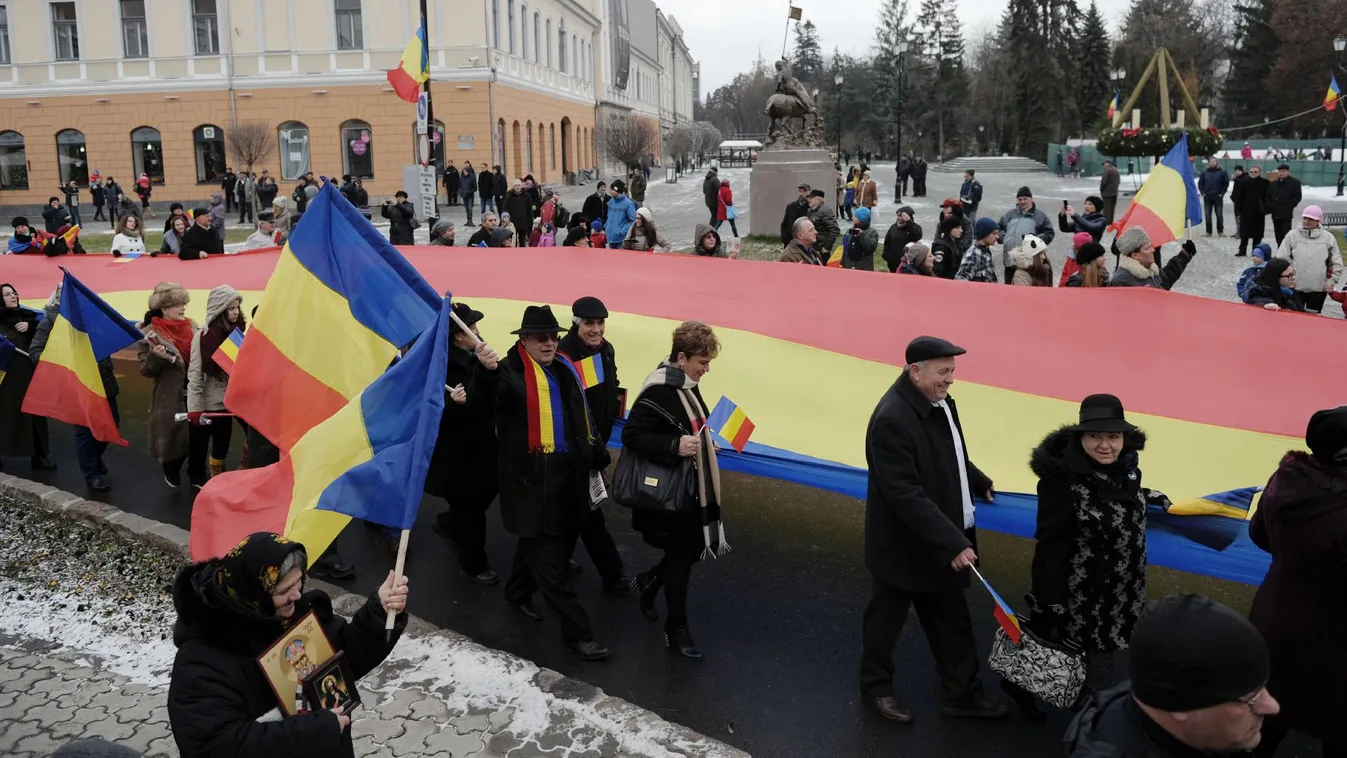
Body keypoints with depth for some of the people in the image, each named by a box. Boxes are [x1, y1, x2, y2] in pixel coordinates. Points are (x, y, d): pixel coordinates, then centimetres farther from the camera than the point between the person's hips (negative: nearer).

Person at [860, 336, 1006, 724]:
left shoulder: (941, 402, 0)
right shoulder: (892, 418, -29)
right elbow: (904, 493, -31)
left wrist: (980, 484, 29)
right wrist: (951, 542, -32)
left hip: (943, 542, 8)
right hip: (904, 544, -8)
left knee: (952, 620, 18)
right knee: (886, 619, 14)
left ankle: (961, 693, 34)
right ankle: (876, 687, 35)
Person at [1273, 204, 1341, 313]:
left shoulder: (1328, 237, 2)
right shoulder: (1292, 236, 0)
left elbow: (1337, 263, 7)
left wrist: (1331, 282, 2)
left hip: (1318, 288, 0)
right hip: (1295, 287, 0)